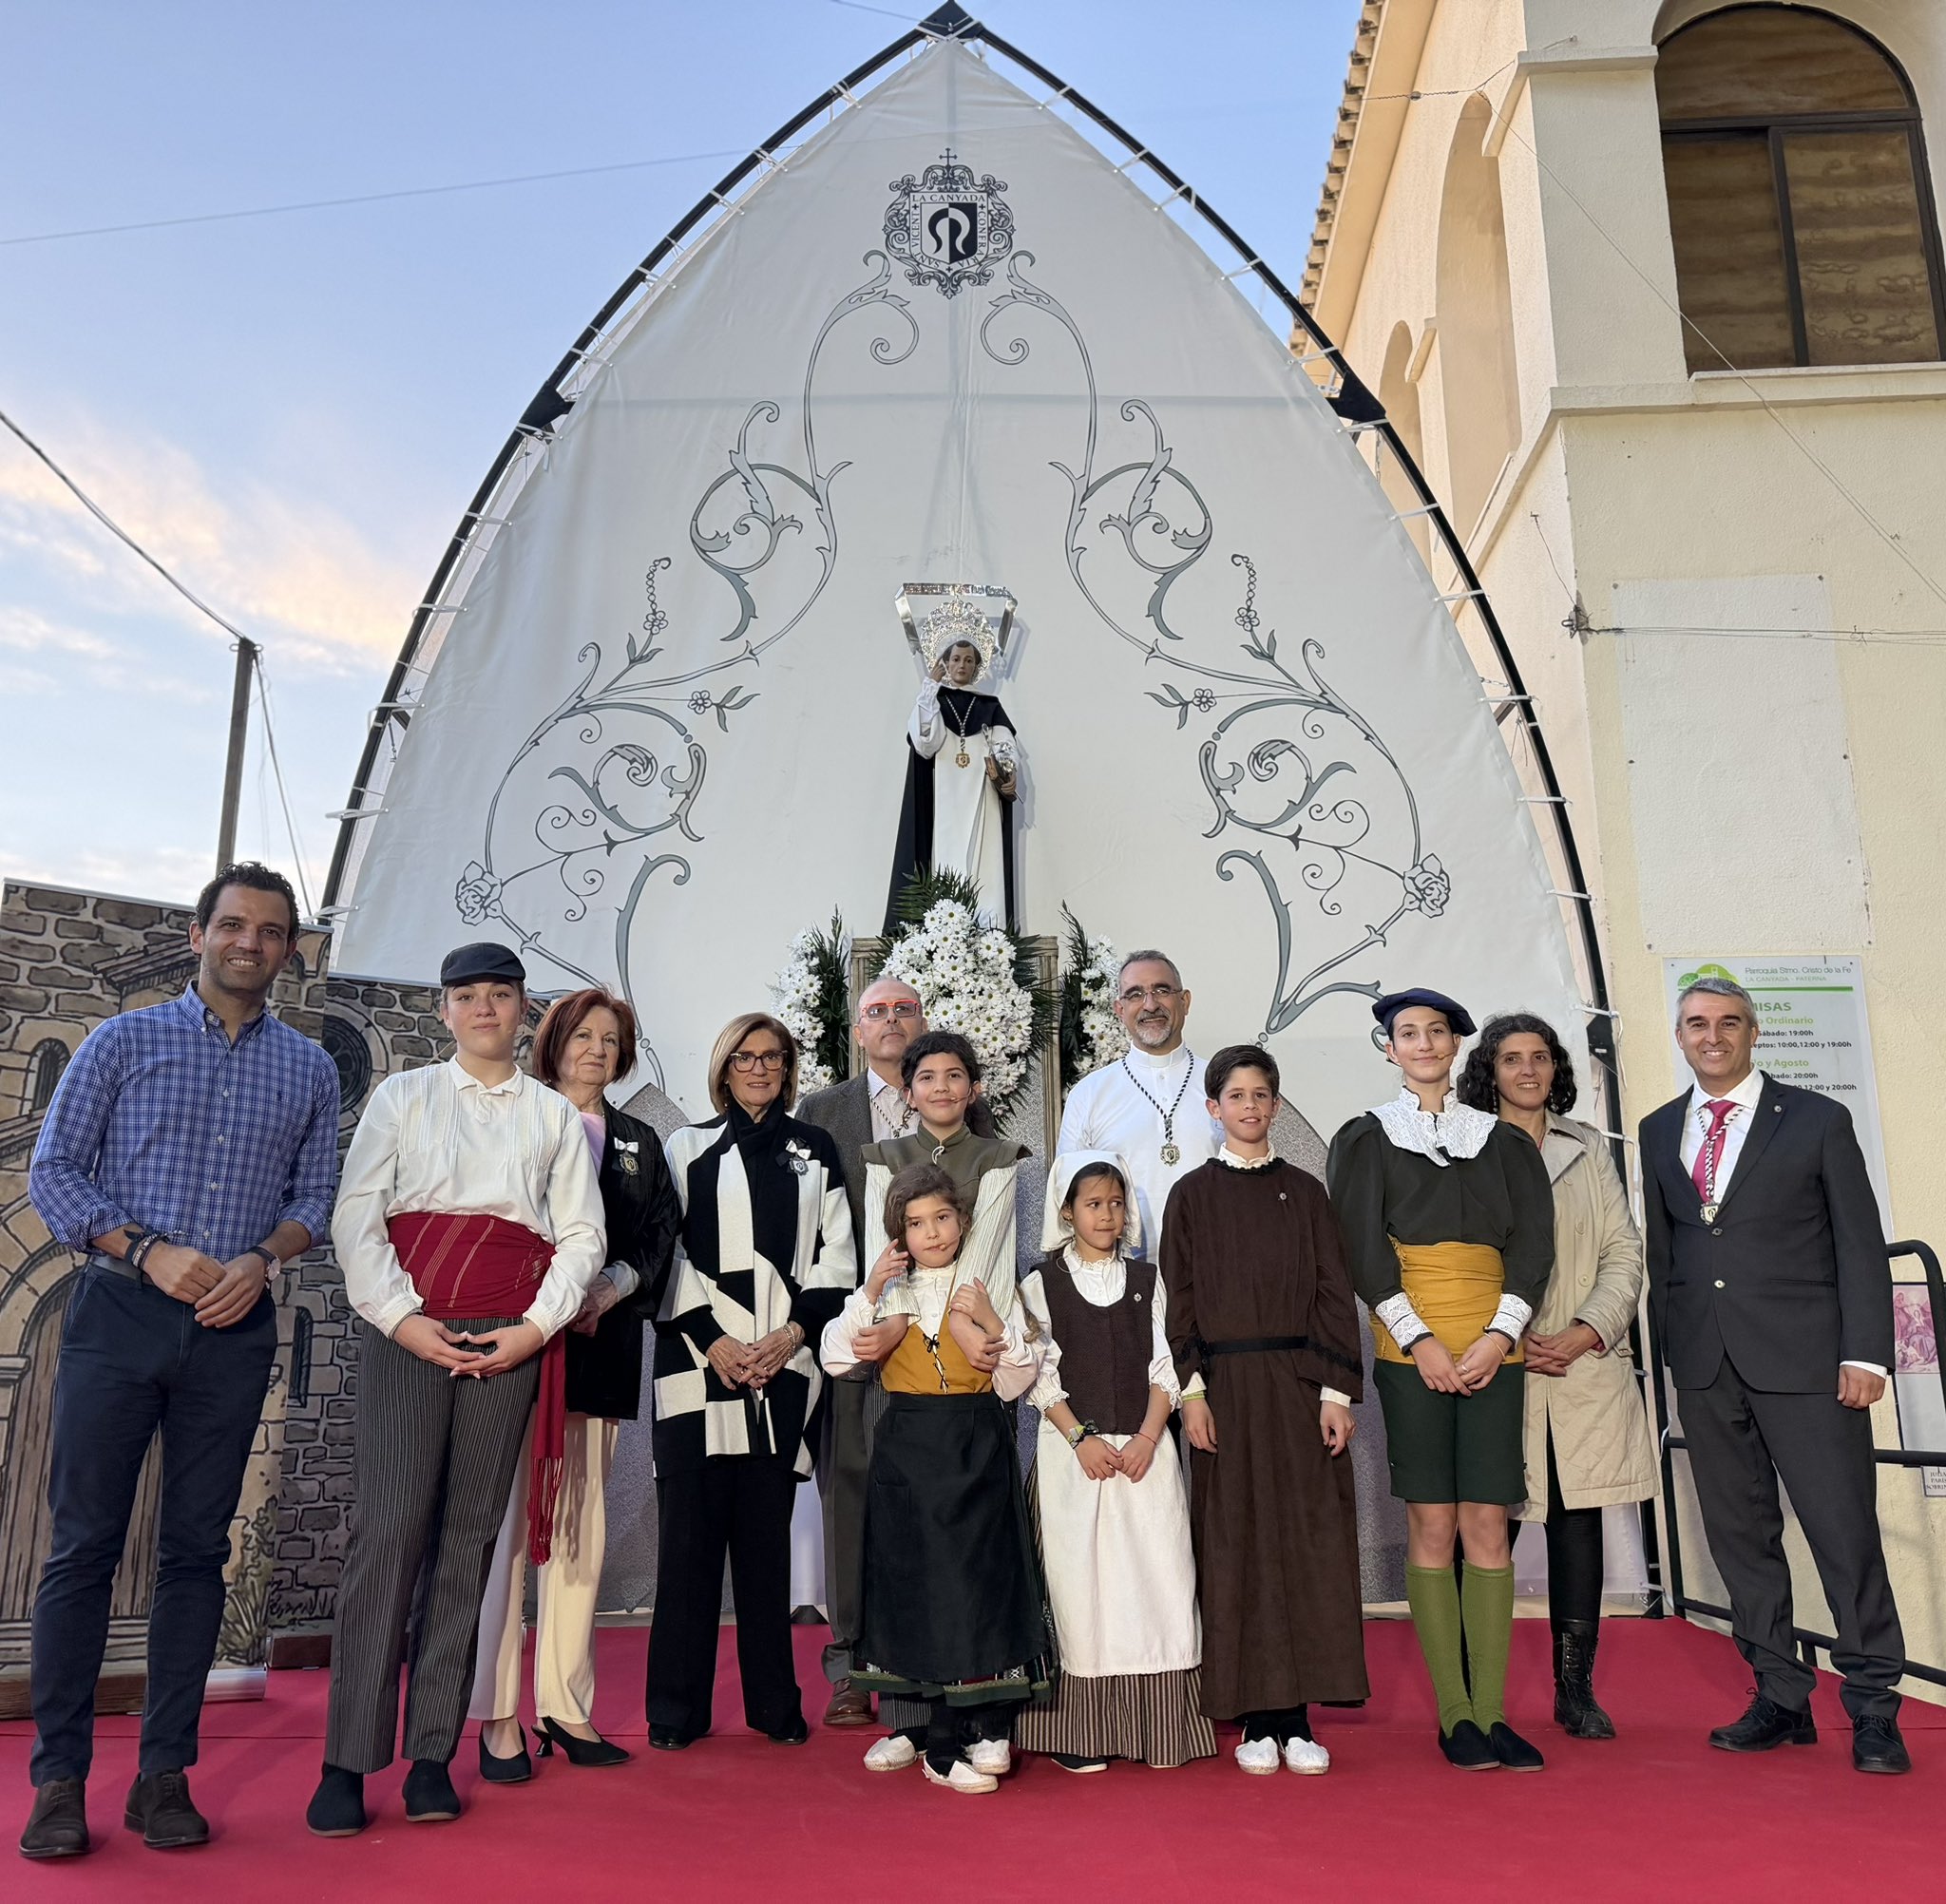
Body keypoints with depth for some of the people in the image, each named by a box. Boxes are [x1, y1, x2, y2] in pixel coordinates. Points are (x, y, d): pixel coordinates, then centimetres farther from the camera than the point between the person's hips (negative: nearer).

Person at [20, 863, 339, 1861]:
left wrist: (261, 1259, -9)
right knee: (83, 1543, 1)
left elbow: (315, 1193, 10)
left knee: (196, 1549, 6)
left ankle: (164, 1774, 15)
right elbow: (52, 1170, 0)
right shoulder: (122, 1041, 4)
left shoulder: (309, 1068, 10)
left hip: (235, 1328, 2)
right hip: (119, 1315, -2)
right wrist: (148, 1252, -13)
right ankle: (58, 1777, 12)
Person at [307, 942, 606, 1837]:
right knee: (389, 1528, -8)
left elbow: (582, 1235, 8)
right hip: (406, 1330, -1)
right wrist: (401, 1318, -9)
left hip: (510, 1342, 2)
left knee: (469, 1535, 4)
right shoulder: (403, 1095, 10)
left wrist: (536, 1328, -5)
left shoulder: (555, 1116, 13)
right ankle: (347, 1760, 1)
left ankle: (431, 1754, 12)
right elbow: (355, 1215, 1)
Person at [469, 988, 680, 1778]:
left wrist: (612, 1286, -10)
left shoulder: (639, 1143, 17)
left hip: (601, 1347, 4)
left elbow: (660, 1235, 8)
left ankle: (565, 1703, 15)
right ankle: (498, 1713, 1)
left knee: (582, 1523, 7)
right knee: (511, 1517, -6)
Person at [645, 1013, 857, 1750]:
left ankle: (774, 1702, 16)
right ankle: (678, 1709, 10)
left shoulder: (815, 1151, 12)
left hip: (784, 1364, 1)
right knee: (690, 1528, -1)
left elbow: (835, 1255, 7)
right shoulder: (689, 1147, 9)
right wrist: (713, 1343, -8)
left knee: (766, 1531, 6)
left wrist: (792, 1334, -6)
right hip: (699, 1359, -1)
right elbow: (668, 1252, 1)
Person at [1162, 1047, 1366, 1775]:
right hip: (1226, 1385, -1)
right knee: (1236, 1545, 2)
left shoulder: (1304, 1192, 8)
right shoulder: (1192, 1195, 5)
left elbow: (1332, 1294, 5)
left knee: (1307, 1542, 0)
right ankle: (1257, 1717, 10)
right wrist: (1191, 1391, -8)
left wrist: (1337, 1392, -3)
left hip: (1299, 1383, 1)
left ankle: (1297, 1715, 9)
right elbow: (1179, 1298, 2)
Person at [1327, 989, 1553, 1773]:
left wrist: (1501, 1334, -7)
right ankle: (1454, 1716, 6)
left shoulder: (1504, 1142, 13)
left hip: (1493, 1350, 2)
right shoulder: (1365, 1140, 7)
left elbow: (1533, 1242, 7)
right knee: (1432, 1528, -1)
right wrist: (1417, 1338, -10)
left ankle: (1491, 1713, 7)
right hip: (1410, 1350, -2)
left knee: (1487, 1529, 1)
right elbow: (1362, 1250, -1)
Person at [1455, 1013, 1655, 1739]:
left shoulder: (1588, 1149, 13)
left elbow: (1624, 1252, 9)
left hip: (1586, 1366, 3)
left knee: (1579, 1521, 6)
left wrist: (1587, 1332, -5)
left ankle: (1576, 1688, 17)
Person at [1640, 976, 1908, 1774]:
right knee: (1740, 1535, 9)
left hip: (1804, 1358, -3)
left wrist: (1865, 1352, -9)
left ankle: (1872, 1709, 13)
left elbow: (1860, 1244, -1)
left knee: (1845, 1530, -2)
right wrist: (1669, 1349, 8)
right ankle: (1782, 1699, 21)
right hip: (1704, 1367, 4)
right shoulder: (1658, 1132, 11)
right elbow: (1660, 1250, 12)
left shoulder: (1817, 1121, 2)